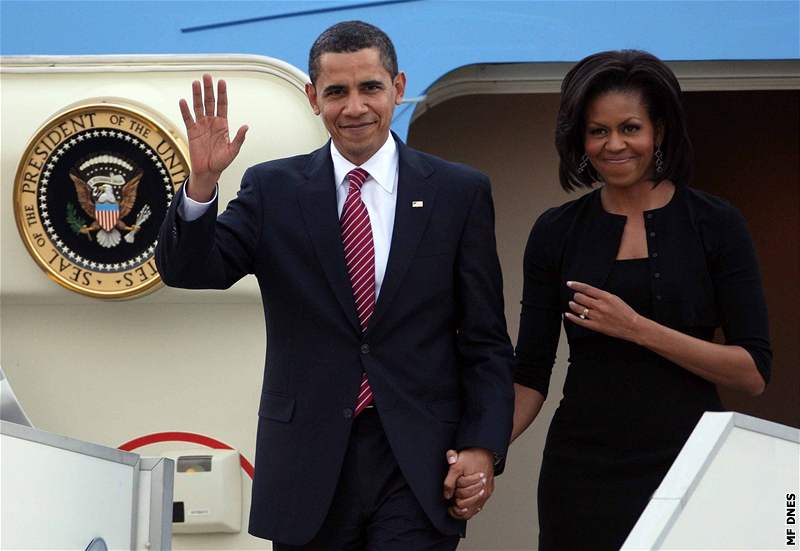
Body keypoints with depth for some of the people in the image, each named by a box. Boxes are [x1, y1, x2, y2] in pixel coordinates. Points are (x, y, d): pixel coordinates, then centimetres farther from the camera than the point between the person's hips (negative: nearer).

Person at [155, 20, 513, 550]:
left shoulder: (461, 192, 3)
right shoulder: (273, 189, 5)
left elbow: (486, 341, 4)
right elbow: (189, 269, -5)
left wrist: (483, 446, -7)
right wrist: (203, 181, -22)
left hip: (421, 464, -1)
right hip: (309, 460, 1)